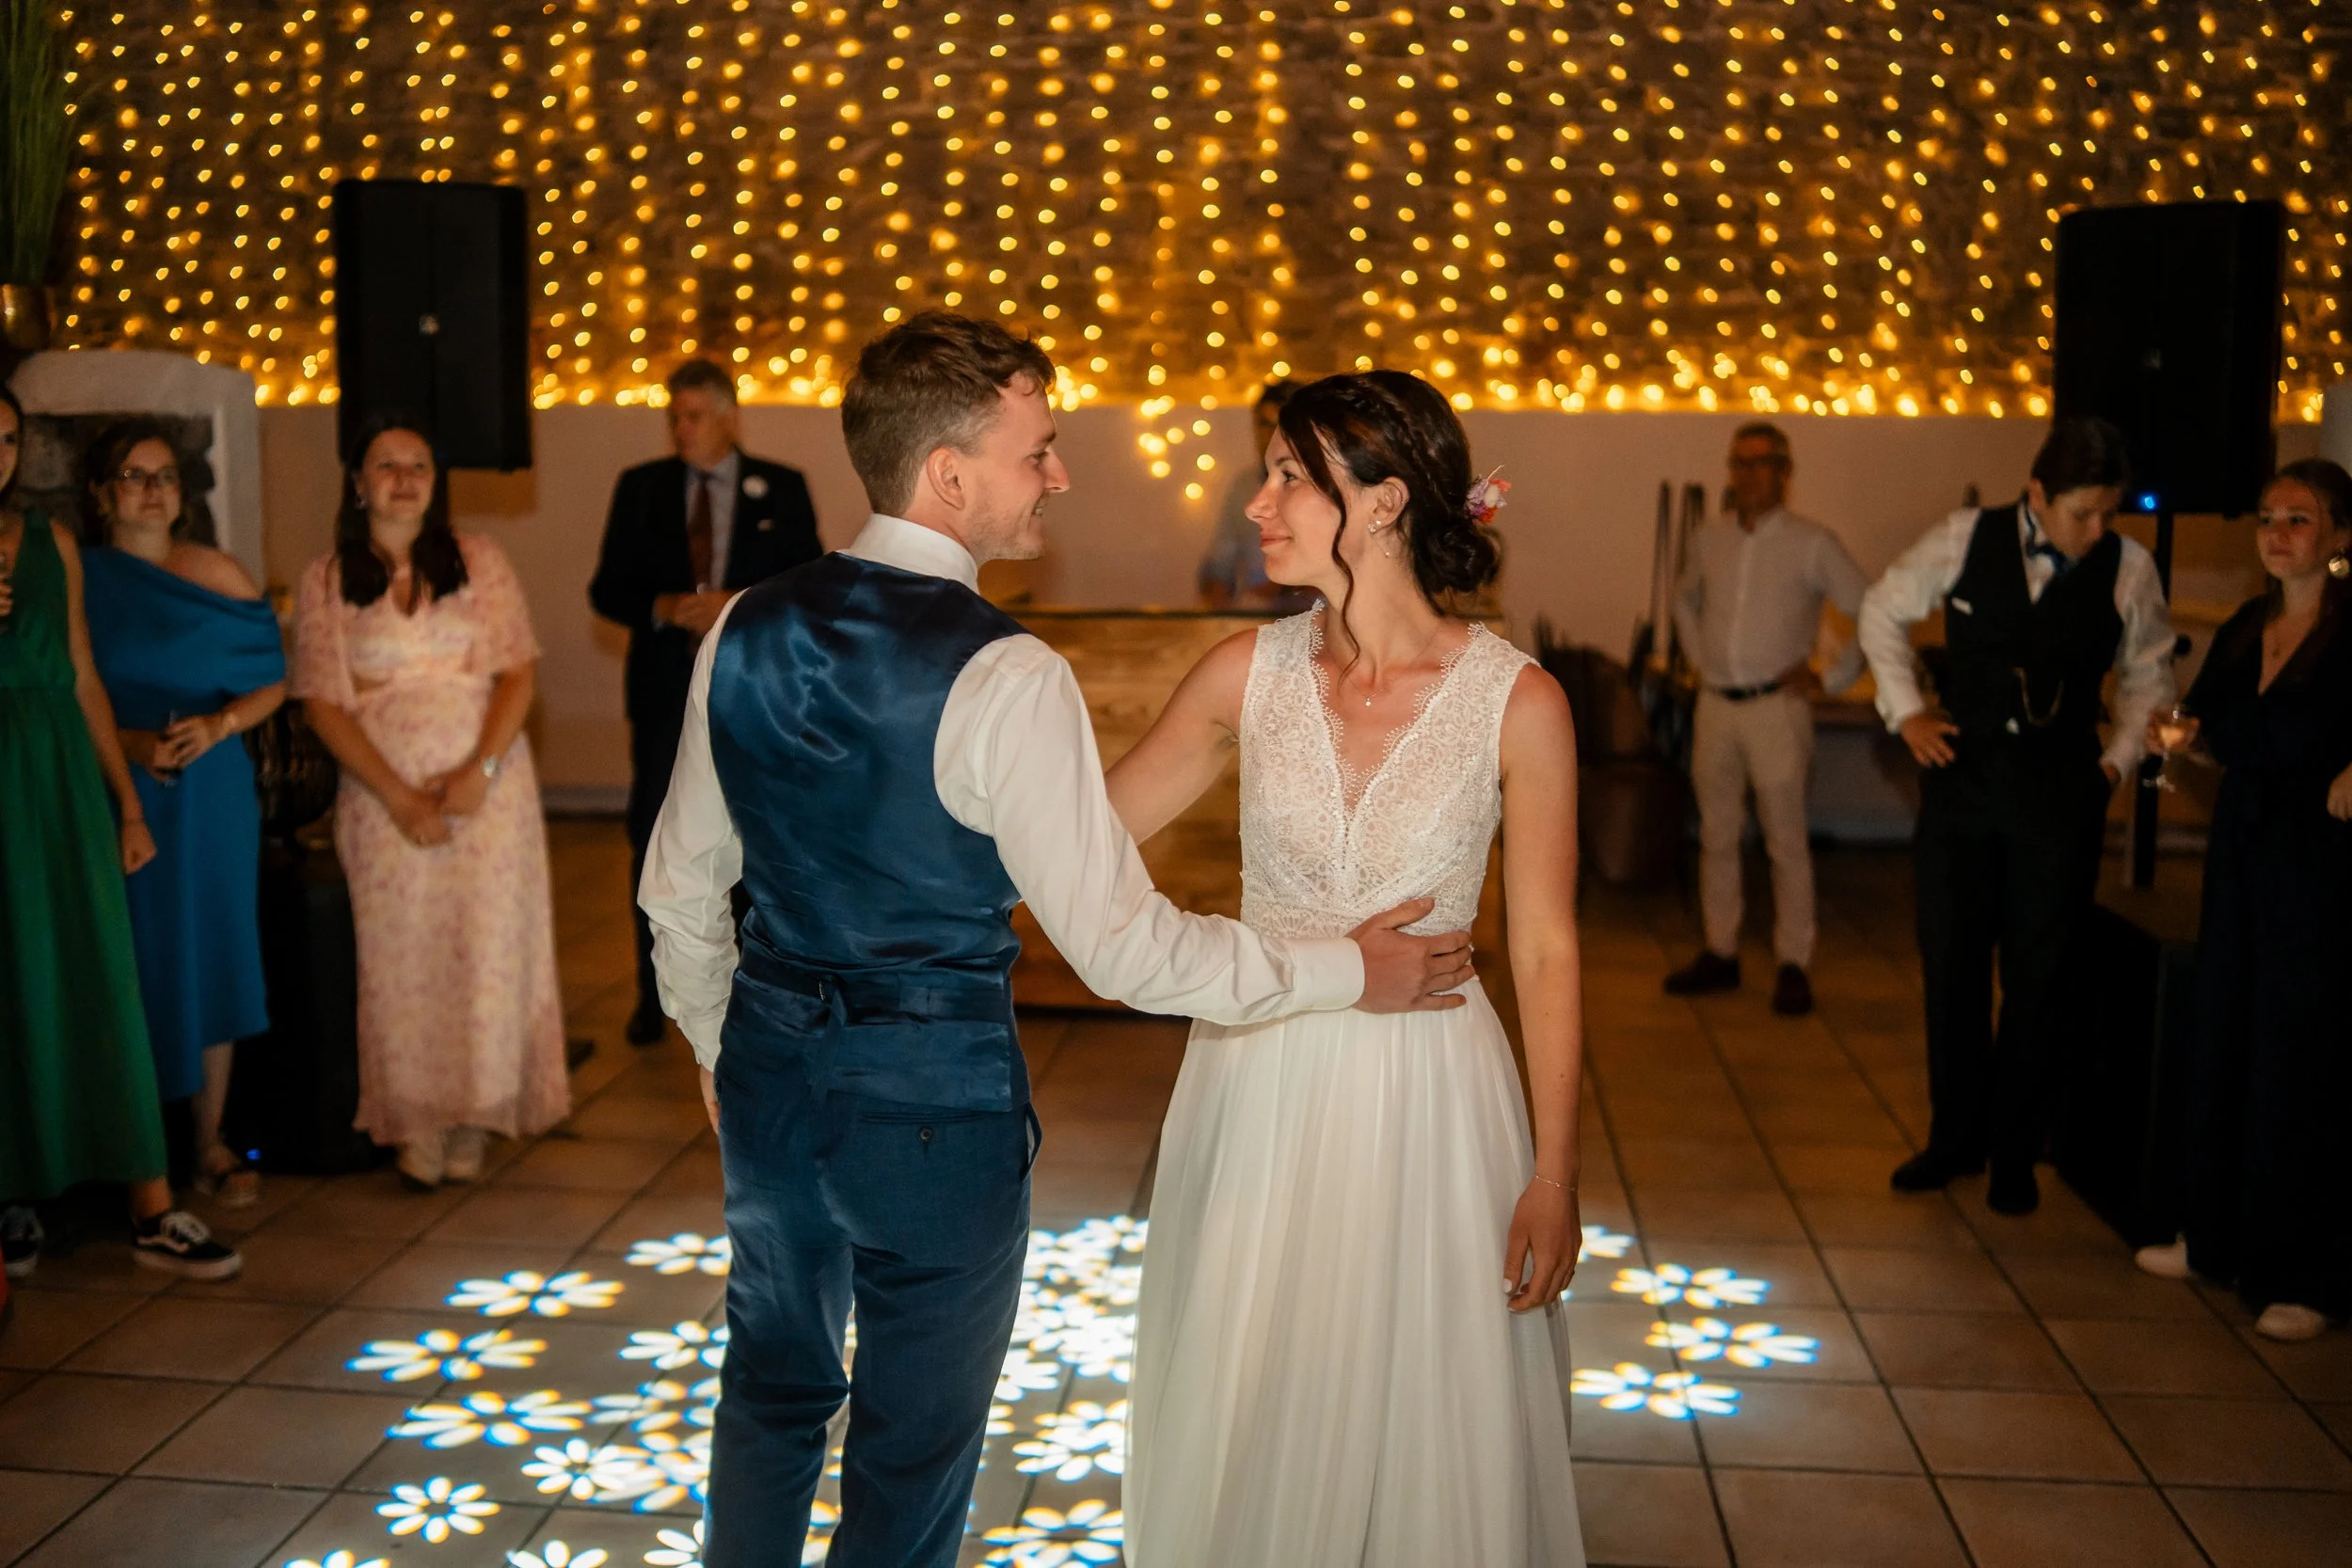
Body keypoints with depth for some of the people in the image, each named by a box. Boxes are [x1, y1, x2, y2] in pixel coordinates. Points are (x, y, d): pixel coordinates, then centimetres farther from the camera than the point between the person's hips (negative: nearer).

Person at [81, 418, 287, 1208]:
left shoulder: (216, 574, 5)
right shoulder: (78, 579, 2)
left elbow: (273, 681, 5)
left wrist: (218, 725, -11)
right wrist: (128, 742, -15)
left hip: (213, 793, 2)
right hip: (118, 792, -1)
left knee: (212, 959, 4)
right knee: (137, 964, -1)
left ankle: (210, 1139, 14)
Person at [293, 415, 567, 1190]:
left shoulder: (479, 560, 5)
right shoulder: (326, 580, 4)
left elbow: (518, 672, 1)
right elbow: (323, 702, 0)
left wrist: (479, 770, -13)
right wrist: (399, 797, -9)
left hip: (486, 785, 0)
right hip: (383, 792, 0)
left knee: (485, 944, -1)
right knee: (400, 953, -1)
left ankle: (476, 1113, 10)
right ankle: (418, 1121, 8)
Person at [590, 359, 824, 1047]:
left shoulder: (782, 489, 3)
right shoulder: (640, 488, 6)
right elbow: (607, 589, 4)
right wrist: (665, 609, -15)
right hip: (665, 690, 1)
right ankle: (655, 993, 16)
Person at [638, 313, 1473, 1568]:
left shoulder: (745, 631, -2)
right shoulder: (1002, 676, -22)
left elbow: (682, 888, 7)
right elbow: (1122, 947, -20)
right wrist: (1351, 970, -9)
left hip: (771, 1068, 6)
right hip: (935, 1097, -6)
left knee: (772, 1390, 26)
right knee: (913, 1447, 14)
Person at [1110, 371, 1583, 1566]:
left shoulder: (1517, 701, -11)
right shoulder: (1249, 673, -4)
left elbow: (1545, 952, -5)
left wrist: (1555, 1175, -5)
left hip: (1425, 1104, -2)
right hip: (1255, 1092, 3)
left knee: (1421, 1436, 11)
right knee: (1243, 1431, 15)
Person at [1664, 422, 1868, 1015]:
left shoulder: (1812, 544, -5)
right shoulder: (1708, 540, 9)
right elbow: (1686, 600, 28)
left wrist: (1830, 678, -6)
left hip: (1777, 705, -4)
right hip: (1715, 704, 5)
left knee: (1786, 840, -2)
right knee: (1717, 836, 10)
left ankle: (1793, 965, 5)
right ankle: (1719, 954, 19)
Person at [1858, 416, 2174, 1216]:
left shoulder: (2129, 569, -4)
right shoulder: (1966, 538, -5)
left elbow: (2148, 675, 12)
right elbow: (1884, 609, 10)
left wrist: (2119, 759, 3)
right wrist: (1905, 709, 3)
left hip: (2060, 793, -1)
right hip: (1961, 776, 1)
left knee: (2035, 977, 6)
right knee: (1950, 964, 8)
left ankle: (2014, 1152, 20)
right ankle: (1954, 1136, 23)